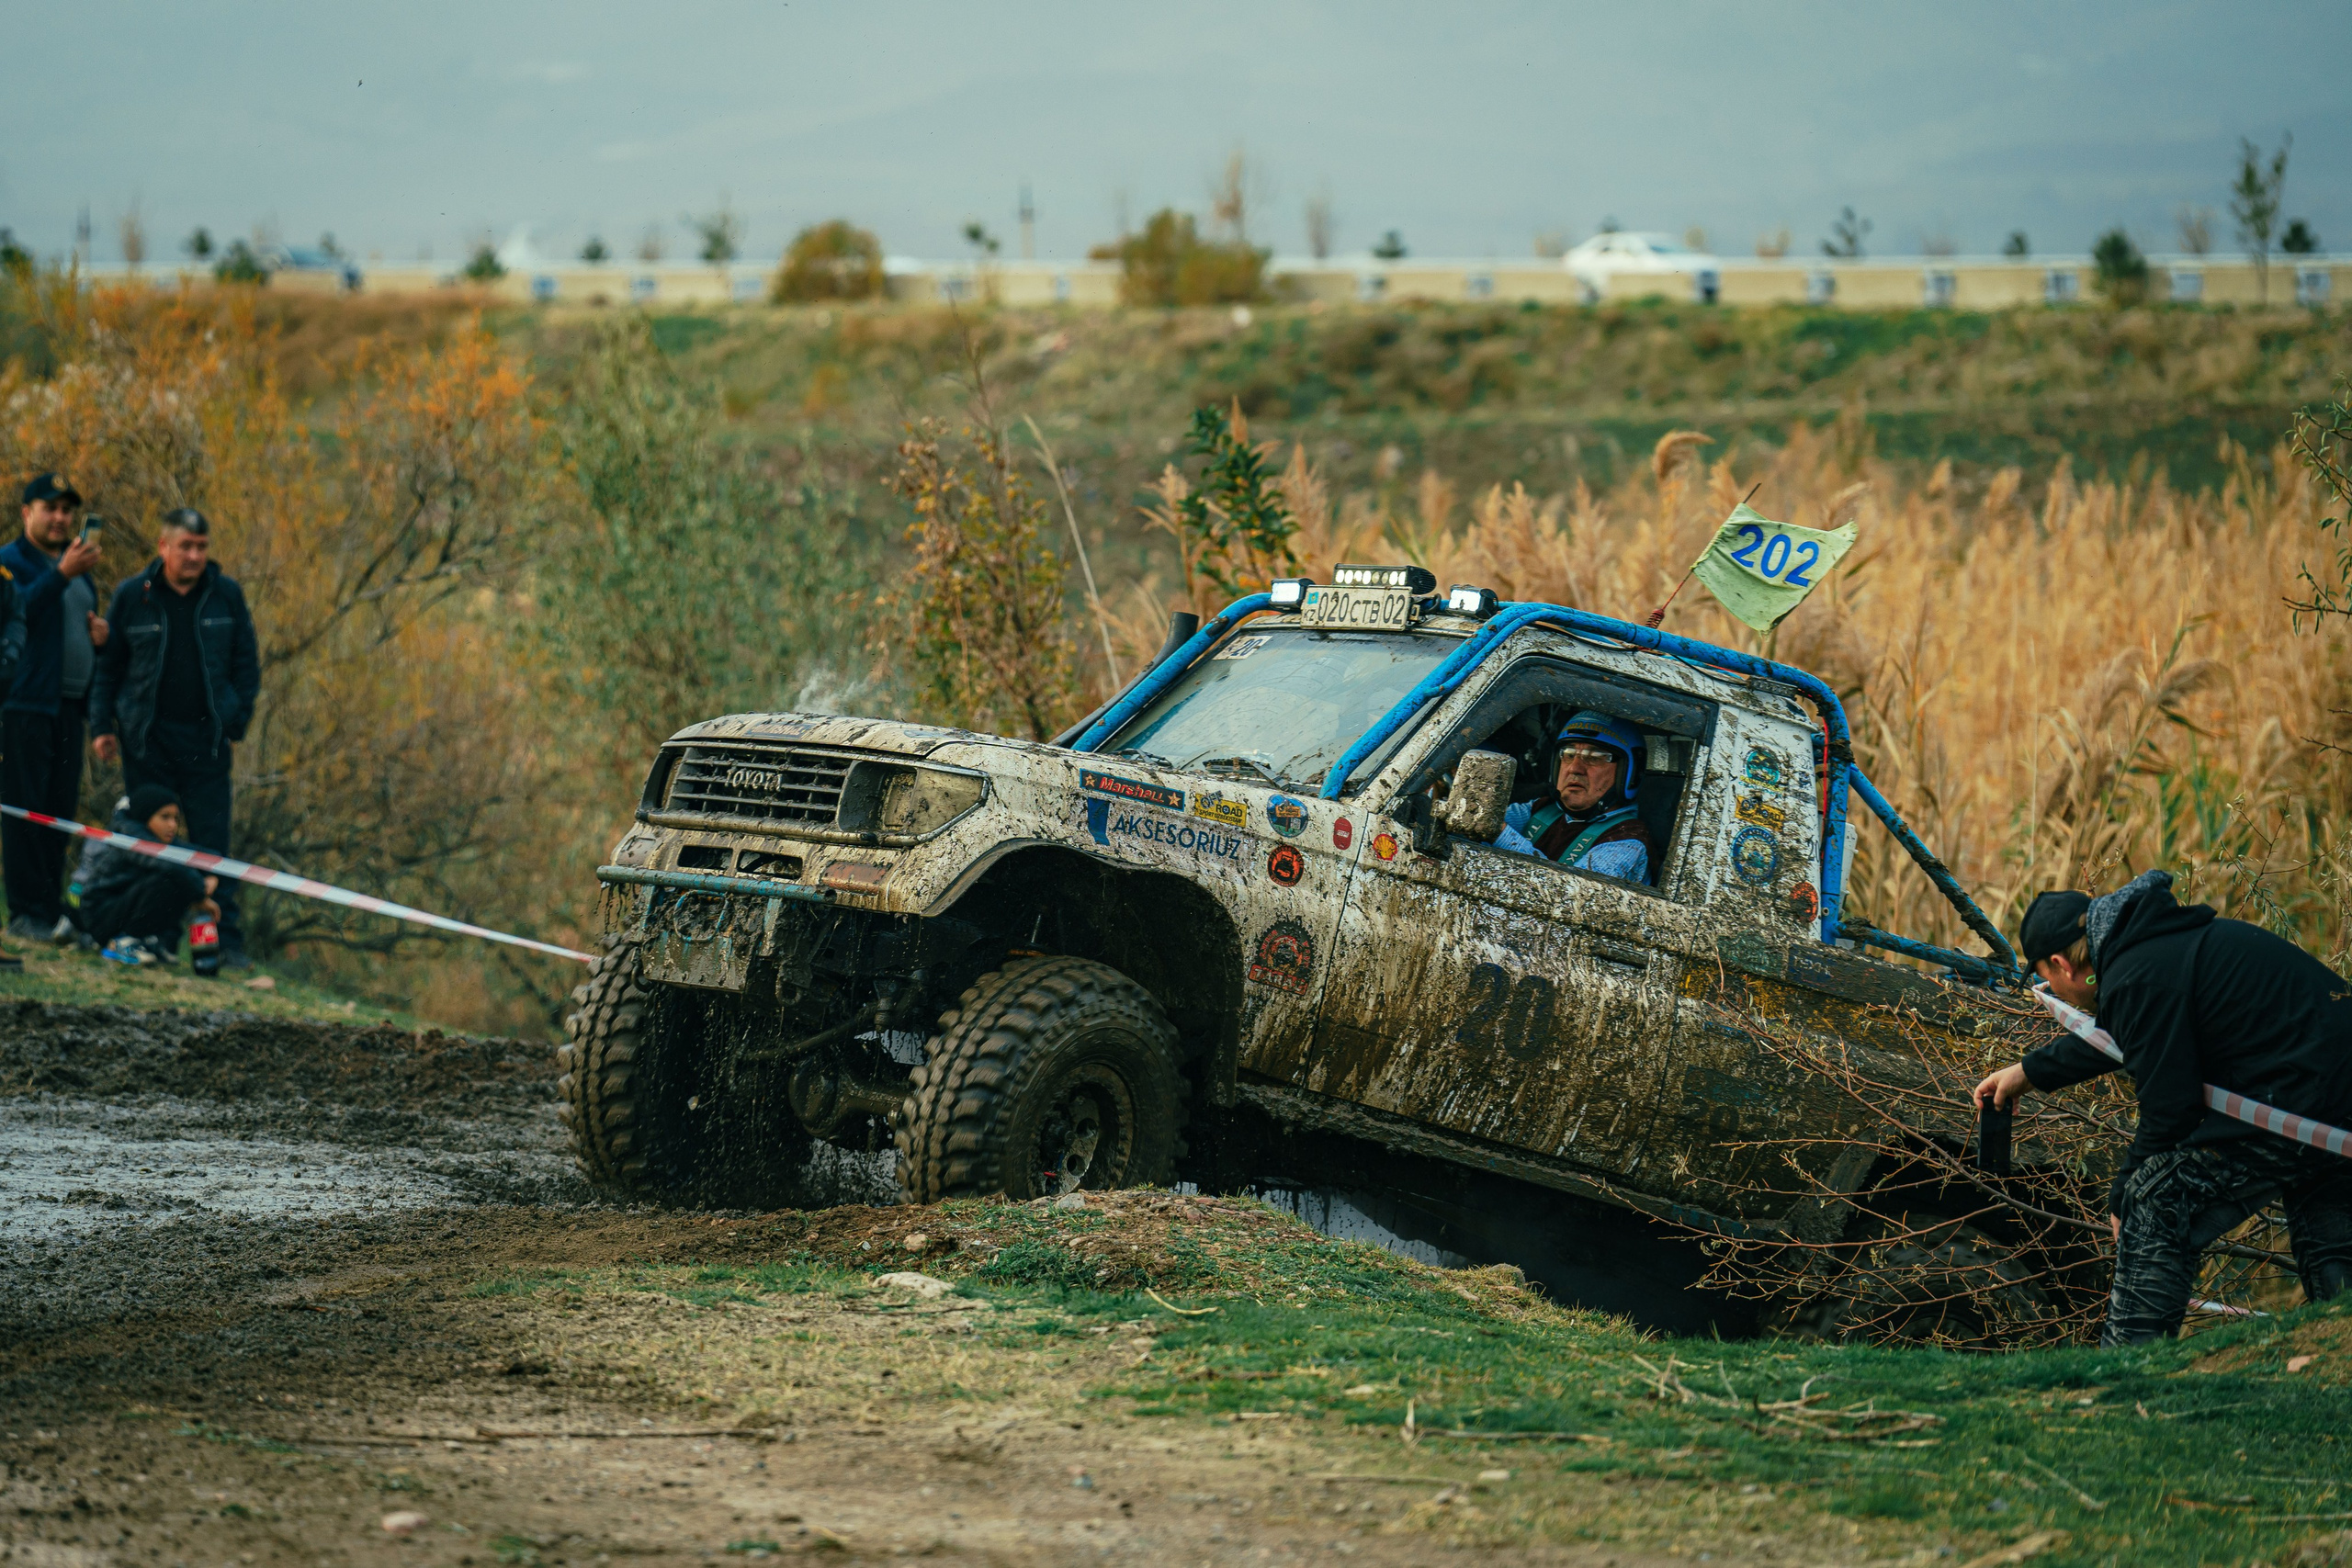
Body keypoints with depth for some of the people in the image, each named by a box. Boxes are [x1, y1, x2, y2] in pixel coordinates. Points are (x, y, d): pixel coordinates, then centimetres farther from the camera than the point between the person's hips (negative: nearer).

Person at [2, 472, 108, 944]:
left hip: (69, 705, 8)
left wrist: (99, 636, 10)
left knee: (61, 812, 6)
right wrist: (62, 574, -29)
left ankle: (51, 911, 9)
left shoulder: (79, 567, 23)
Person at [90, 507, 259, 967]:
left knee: (212, 844, -3)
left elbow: (247, 664, 9)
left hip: (206, 740, 0)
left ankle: (226, 941, 0)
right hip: (146, 740, 0)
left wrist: (237, 721, 1)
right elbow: (107, 666, 8)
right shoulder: (133, 596, 0)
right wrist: (101, 726, 2)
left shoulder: (226, 595, 2)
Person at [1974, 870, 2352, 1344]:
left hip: (2293, 1100, -10)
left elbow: (2168, 1112, -11)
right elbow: (2120, 1037, 38)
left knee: (2155, 1207, -1)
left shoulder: (2136, 980, -11)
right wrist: (2030, 1072, 48)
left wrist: (2122, 1198, 4)